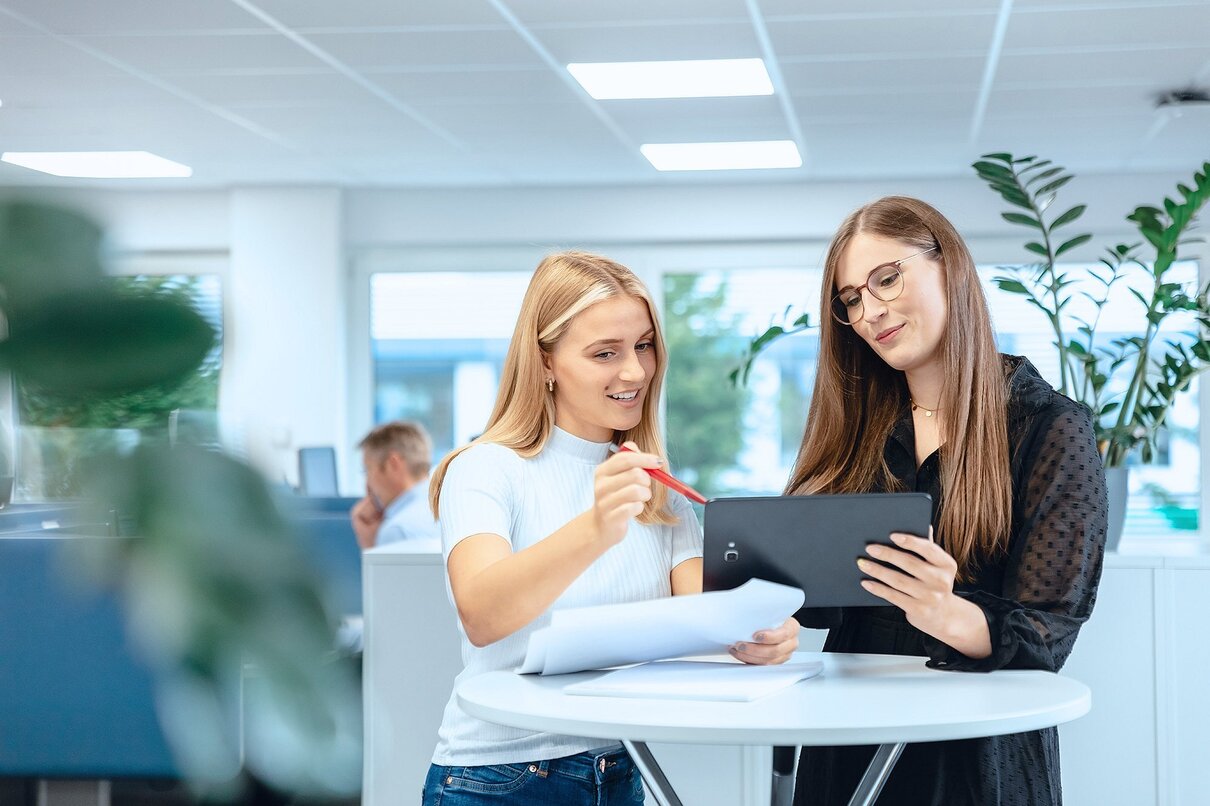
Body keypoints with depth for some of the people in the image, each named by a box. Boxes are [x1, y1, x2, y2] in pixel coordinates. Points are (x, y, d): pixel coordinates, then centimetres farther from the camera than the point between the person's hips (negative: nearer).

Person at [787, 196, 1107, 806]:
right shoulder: (855, 422, 7)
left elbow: (1045, 635, -12)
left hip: (979, 753, -4)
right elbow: (811, 591, 2)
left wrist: (948, 615, -32)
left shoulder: (1051, 428, -6)